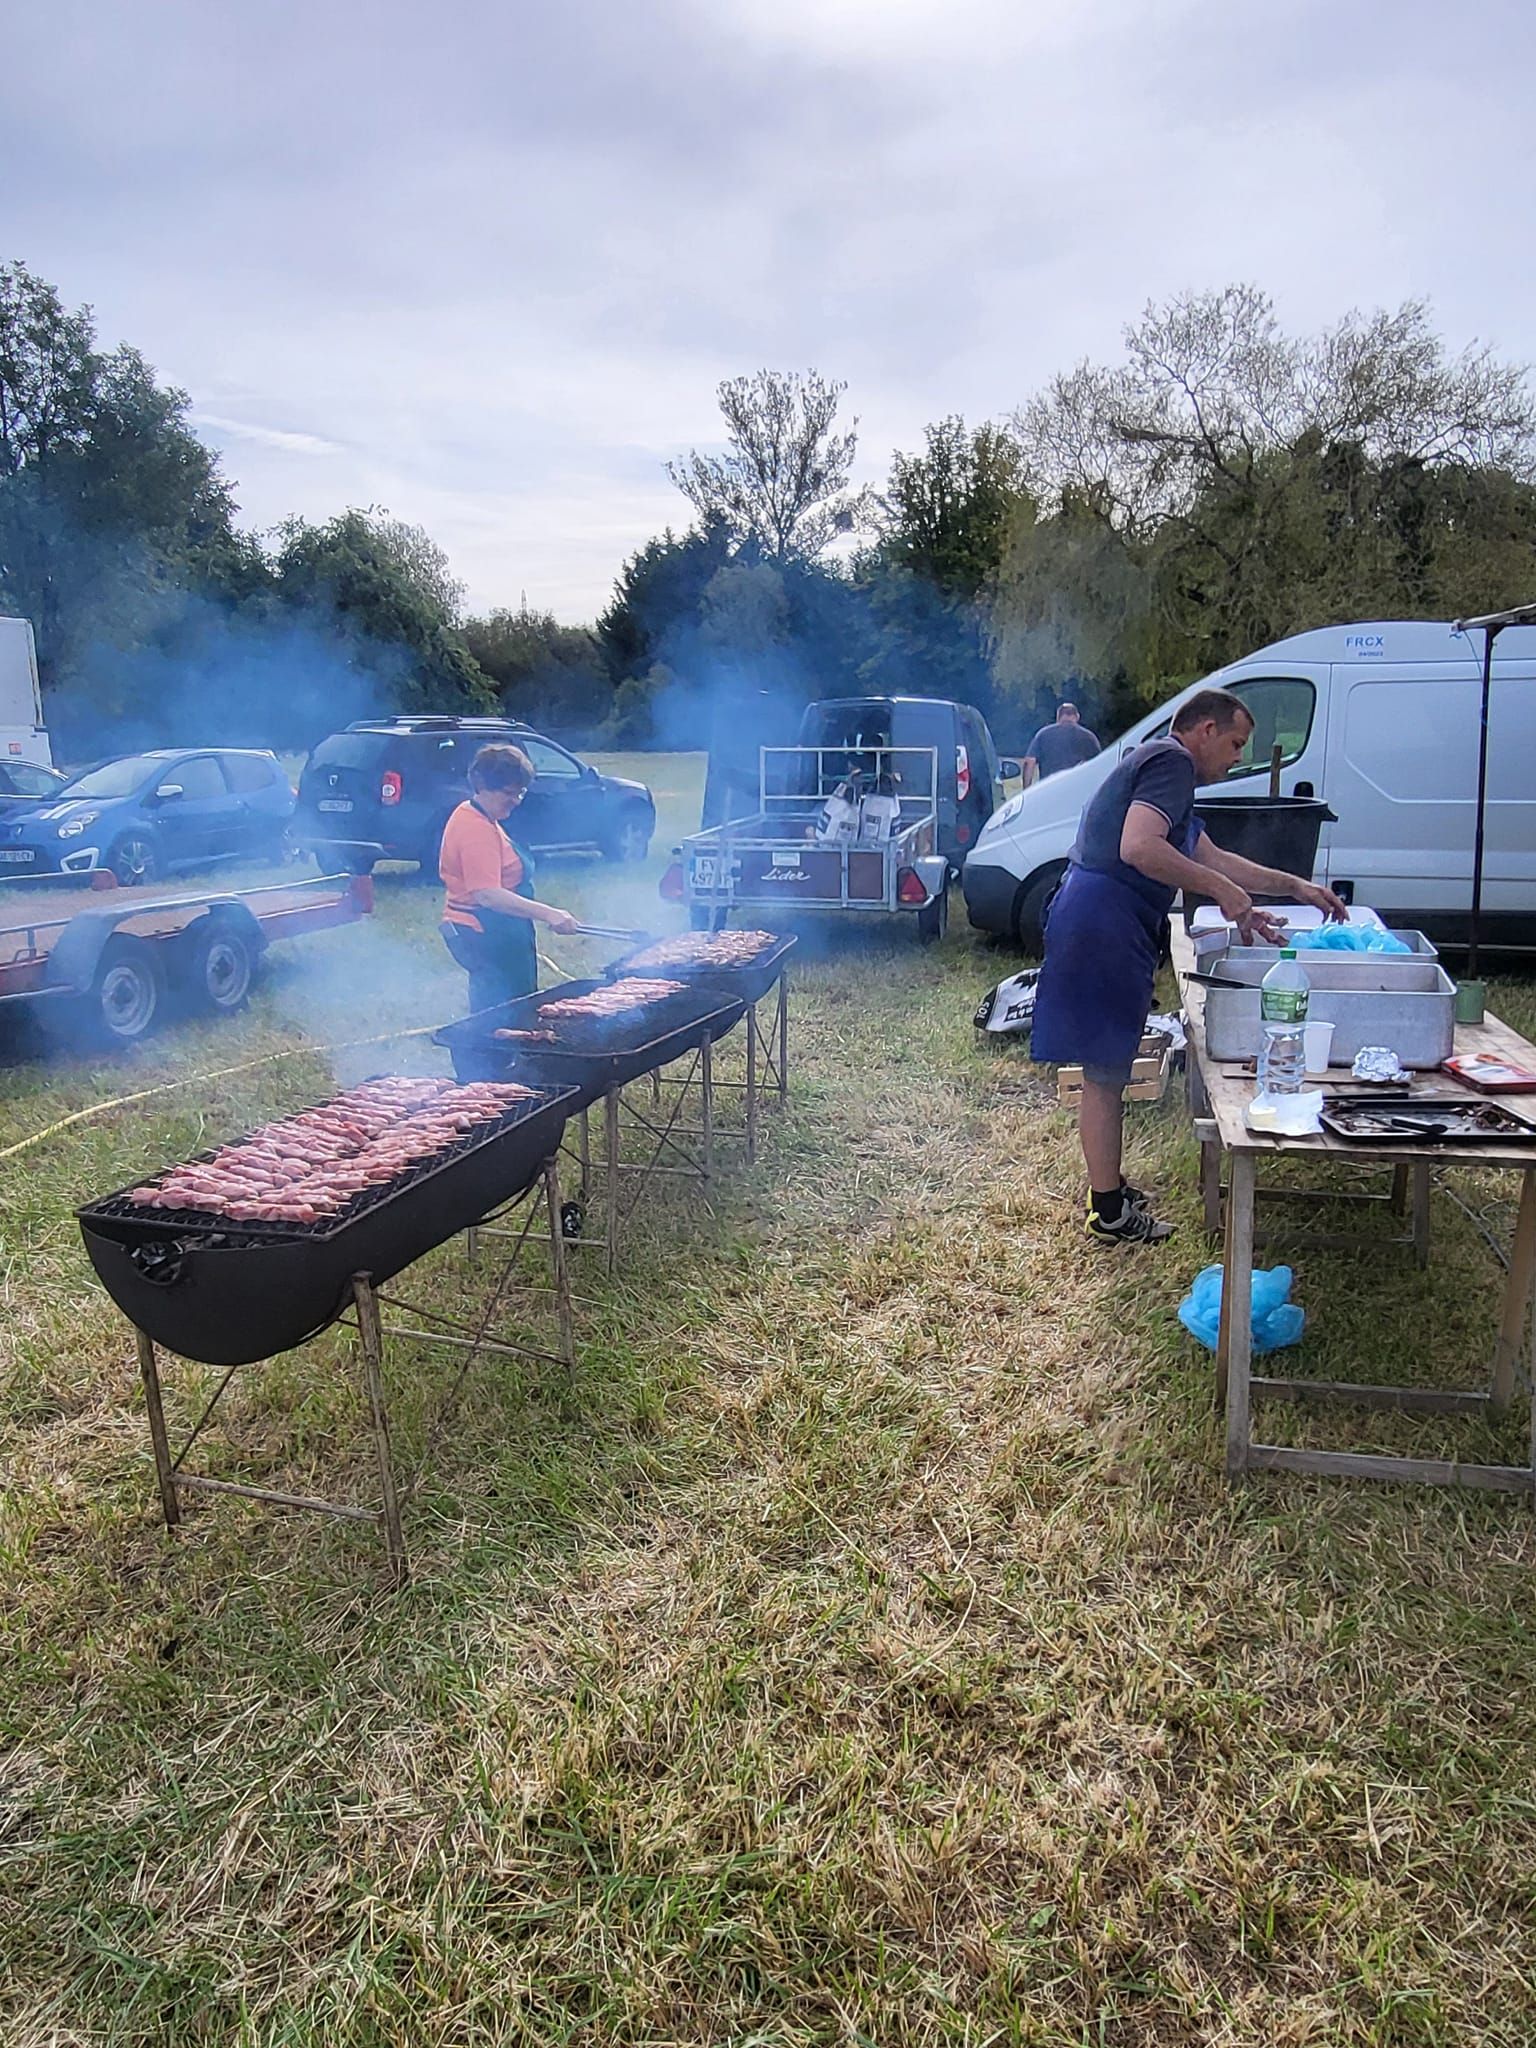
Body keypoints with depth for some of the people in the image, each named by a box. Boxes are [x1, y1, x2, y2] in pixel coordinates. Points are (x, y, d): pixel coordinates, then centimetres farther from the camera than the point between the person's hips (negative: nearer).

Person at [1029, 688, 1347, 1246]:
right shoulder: (1171, 762, -9)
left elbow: (1210, 858, 30)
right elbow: (1138, 848, -26)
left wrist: (1295, 886, 27)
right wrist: (1223, 891, -18)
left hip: (1103, 927, 11)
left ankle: (1107, 1189, 30)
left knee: (1106, 1069, 18)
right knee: (1105, 1073, -3)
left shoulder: (1161, 766, 25)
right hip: (1105, 926, -11)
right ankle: (1108, 1214, 6)